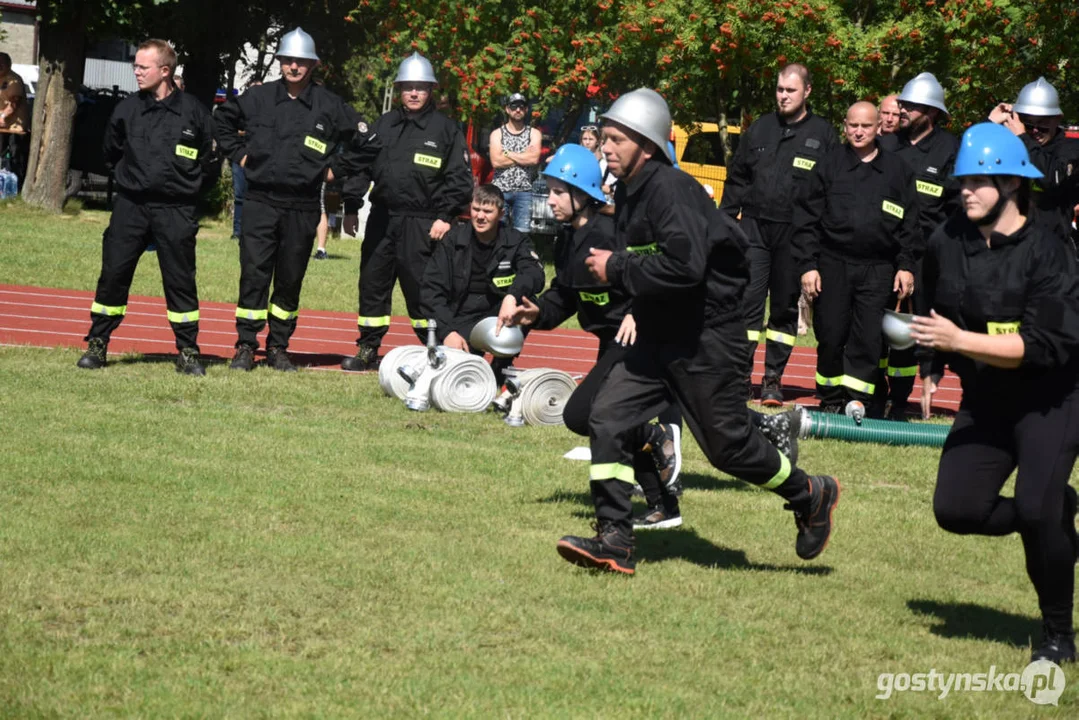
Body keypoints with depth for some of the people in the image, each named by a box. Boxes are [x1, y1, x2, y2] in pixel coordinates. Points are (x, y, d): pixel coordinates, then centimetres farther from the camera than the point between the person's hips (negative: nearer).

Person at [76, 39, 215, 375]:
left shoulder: (193, 112, -2)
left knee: (180, 281, 1)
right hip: (130, 206, 2)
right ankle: (97, 344, 10)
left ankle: (188, 351, 10)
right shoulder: (127, 109, 3)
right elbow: (111, 153, 20)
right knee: (113, 275, 0)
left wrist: (188, 184, 7)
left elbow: (209, 158, 10)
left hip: (176, 211, -2)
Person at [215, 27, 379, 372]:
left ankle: (278, 347, 17)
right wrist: (238, 153, 12)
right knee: (253, 275, -6)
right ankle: (246, 346, -1)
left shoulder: (330, 106, 1)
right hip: (259, 203, 0)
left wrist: (335, 169, 4)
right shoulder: (257, 98, 4)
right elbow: (223, 120, 22)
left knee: (290, 281, 7)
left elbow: (367, 143, 9)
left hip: (302, 209, 0)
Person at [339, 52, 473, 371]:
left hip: (420, 223, -5)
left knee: (421, 288, -4)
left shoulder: (446, 129, 0)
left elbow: (459, 178, -3)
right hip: (382, 218, 5)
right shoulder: (384, 125, 13)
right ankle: (367, 350, 18)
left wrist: (446, 216, -11)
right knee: (372, 284, 8)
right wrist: (351, 207, 9)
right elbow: (362, 166, 15)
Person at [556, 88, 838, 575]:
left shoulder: (670, 189, -21)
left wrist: (617, 269, -22)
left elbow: (685, 265, -31)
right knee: (607, 420, -2)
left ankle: (810, 496, 24)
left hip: (707, 339, -9)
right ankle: (615, 543, 1)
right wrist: (612, 268, 4)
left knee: (727, 444, 0)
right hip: (658, 337, 9)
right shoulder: (629, 193, 9)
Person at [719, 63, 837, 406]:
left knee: (786, 307, 6)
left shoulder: (822, 134, 3)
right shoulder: (760, 129, 10)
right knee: (748, 302, -5)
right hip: (754, 227, 2)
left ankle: (773, 379, 13)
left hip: (794, 234, -2)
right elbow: (737, 179, 13)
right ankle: (740, 375, -2)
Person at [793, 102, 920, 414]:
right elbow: (807, 219, 5)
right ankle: (830, 401, 16)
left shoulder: (897, 170, 8)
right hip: (832, 264, 0)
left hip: (878, 269, 0)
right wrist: (808, 265, -2)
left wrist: (906, 265, 0)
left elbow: (908, 224, 9)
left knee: (868, 340, -5)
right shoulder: (830, 164, 6)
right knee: (830, 337, 3)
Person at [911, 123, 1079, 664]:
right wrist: (931, 371, 11)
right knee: (955, 509, -6)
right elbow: (936, 313, 18)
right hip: (984, 401, 6)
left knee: (1035, 507, -21)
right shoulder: (946, 242, -3)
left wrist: (959, 341, -31)